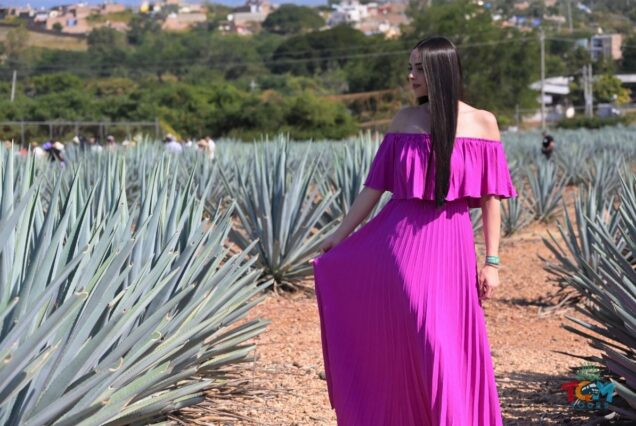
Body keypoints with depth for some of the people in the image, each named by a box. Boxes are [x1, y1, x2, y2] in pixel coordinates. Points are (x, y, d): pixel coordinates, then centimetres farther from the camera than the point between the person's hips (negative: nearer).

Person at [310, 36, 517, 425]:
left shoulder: (483, 123, 0)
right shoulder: (405, 120, 5)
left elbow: (491, 198, 1)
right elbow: (375, 185, 9)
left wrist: (492, 262, -2)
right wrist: (340, 235, 9)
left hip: (450, 244, -1)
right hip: (402, 240, 1)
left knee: (458, 345, 3)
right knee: (425, 343, -2)